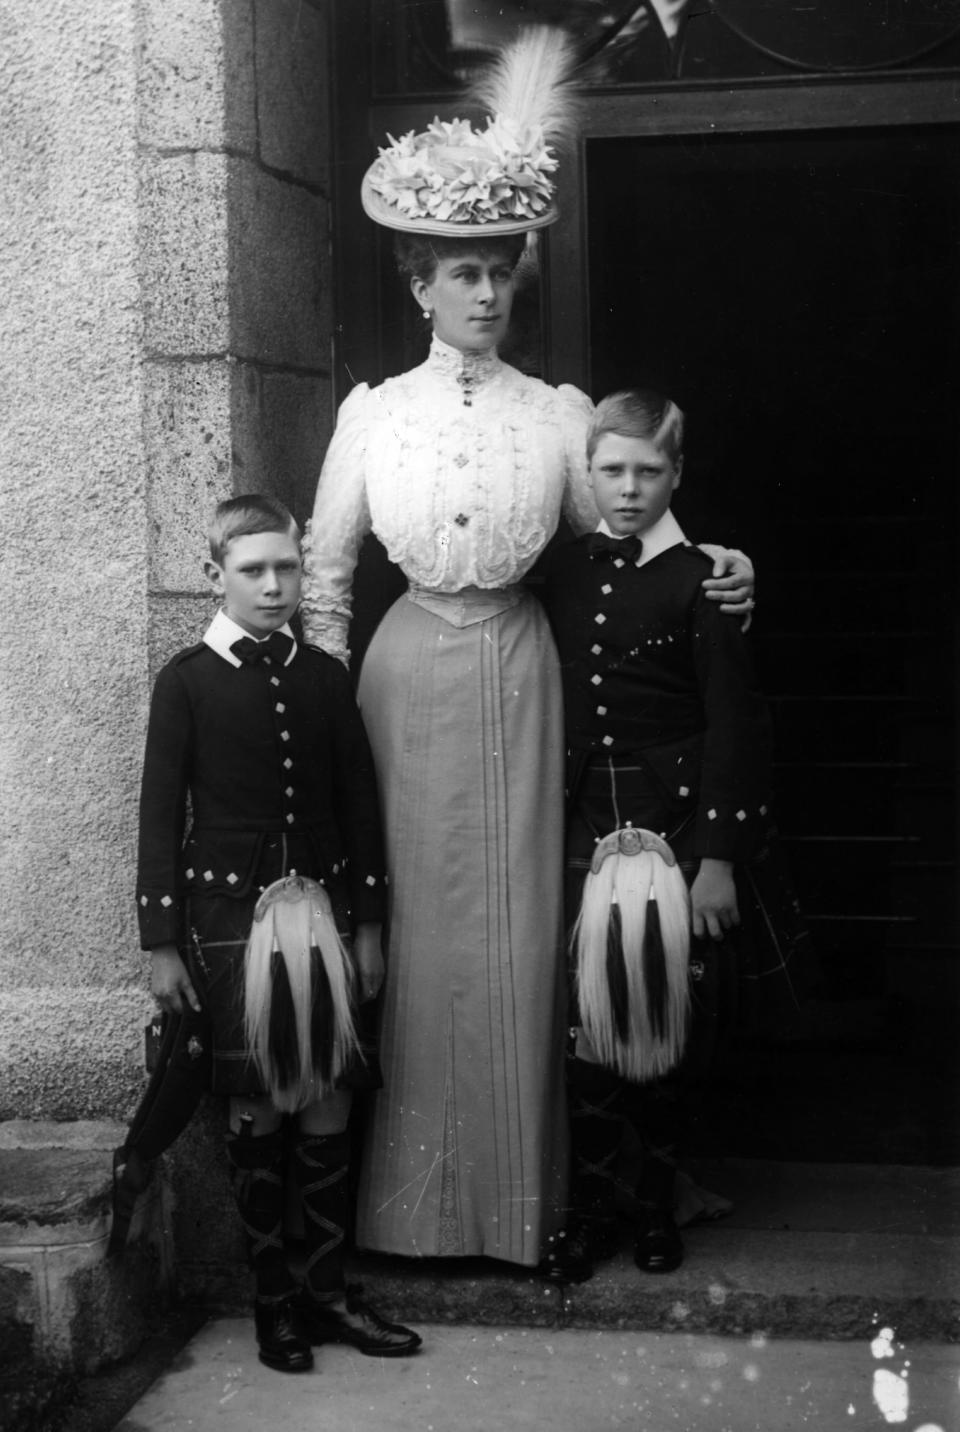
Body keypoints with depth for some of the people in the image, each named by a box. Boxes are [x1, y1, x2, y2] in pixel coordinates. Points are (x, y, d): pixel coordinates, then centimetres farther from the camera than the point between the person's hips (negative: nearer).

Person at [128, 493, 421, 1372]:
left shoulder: (324, 677, 6)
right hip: (228, 909, -3)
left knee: (328, 1103, 3)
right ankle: (274, 1295, 15)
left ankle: (329, 1290, 15)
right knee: (256, 1109, 3)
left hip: (321, 903, 3)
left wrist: (369, 922, 7)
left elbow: (360, 800, 9)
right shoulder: (188, 680, -2)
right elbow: (161, 812, -3)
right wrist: (162, 943, -6)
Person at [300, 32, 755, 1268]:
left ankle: (522, 1202, 16)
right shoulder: (373, 412, 3)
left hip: (516, 673, 0)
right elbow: (323, 574, 6)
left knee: (516, 928, 3)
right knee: (415, 925, 3)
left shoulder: (557, 413, 4)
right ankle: (412, 1201, 15)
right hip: (408, 674, 0)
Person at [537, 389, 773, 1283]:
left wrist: (720, 856, -11)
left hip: (675, 823, -3)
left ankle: (657, 1203, 22)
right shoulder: (559, 574, 7)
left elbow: (733, 724, -7)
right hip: (582, 826, 3)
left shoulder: (699, 581, -5)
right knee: (588, 1021, 3)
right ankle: (589, 1208, 14)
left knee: (667, 1023, 5)